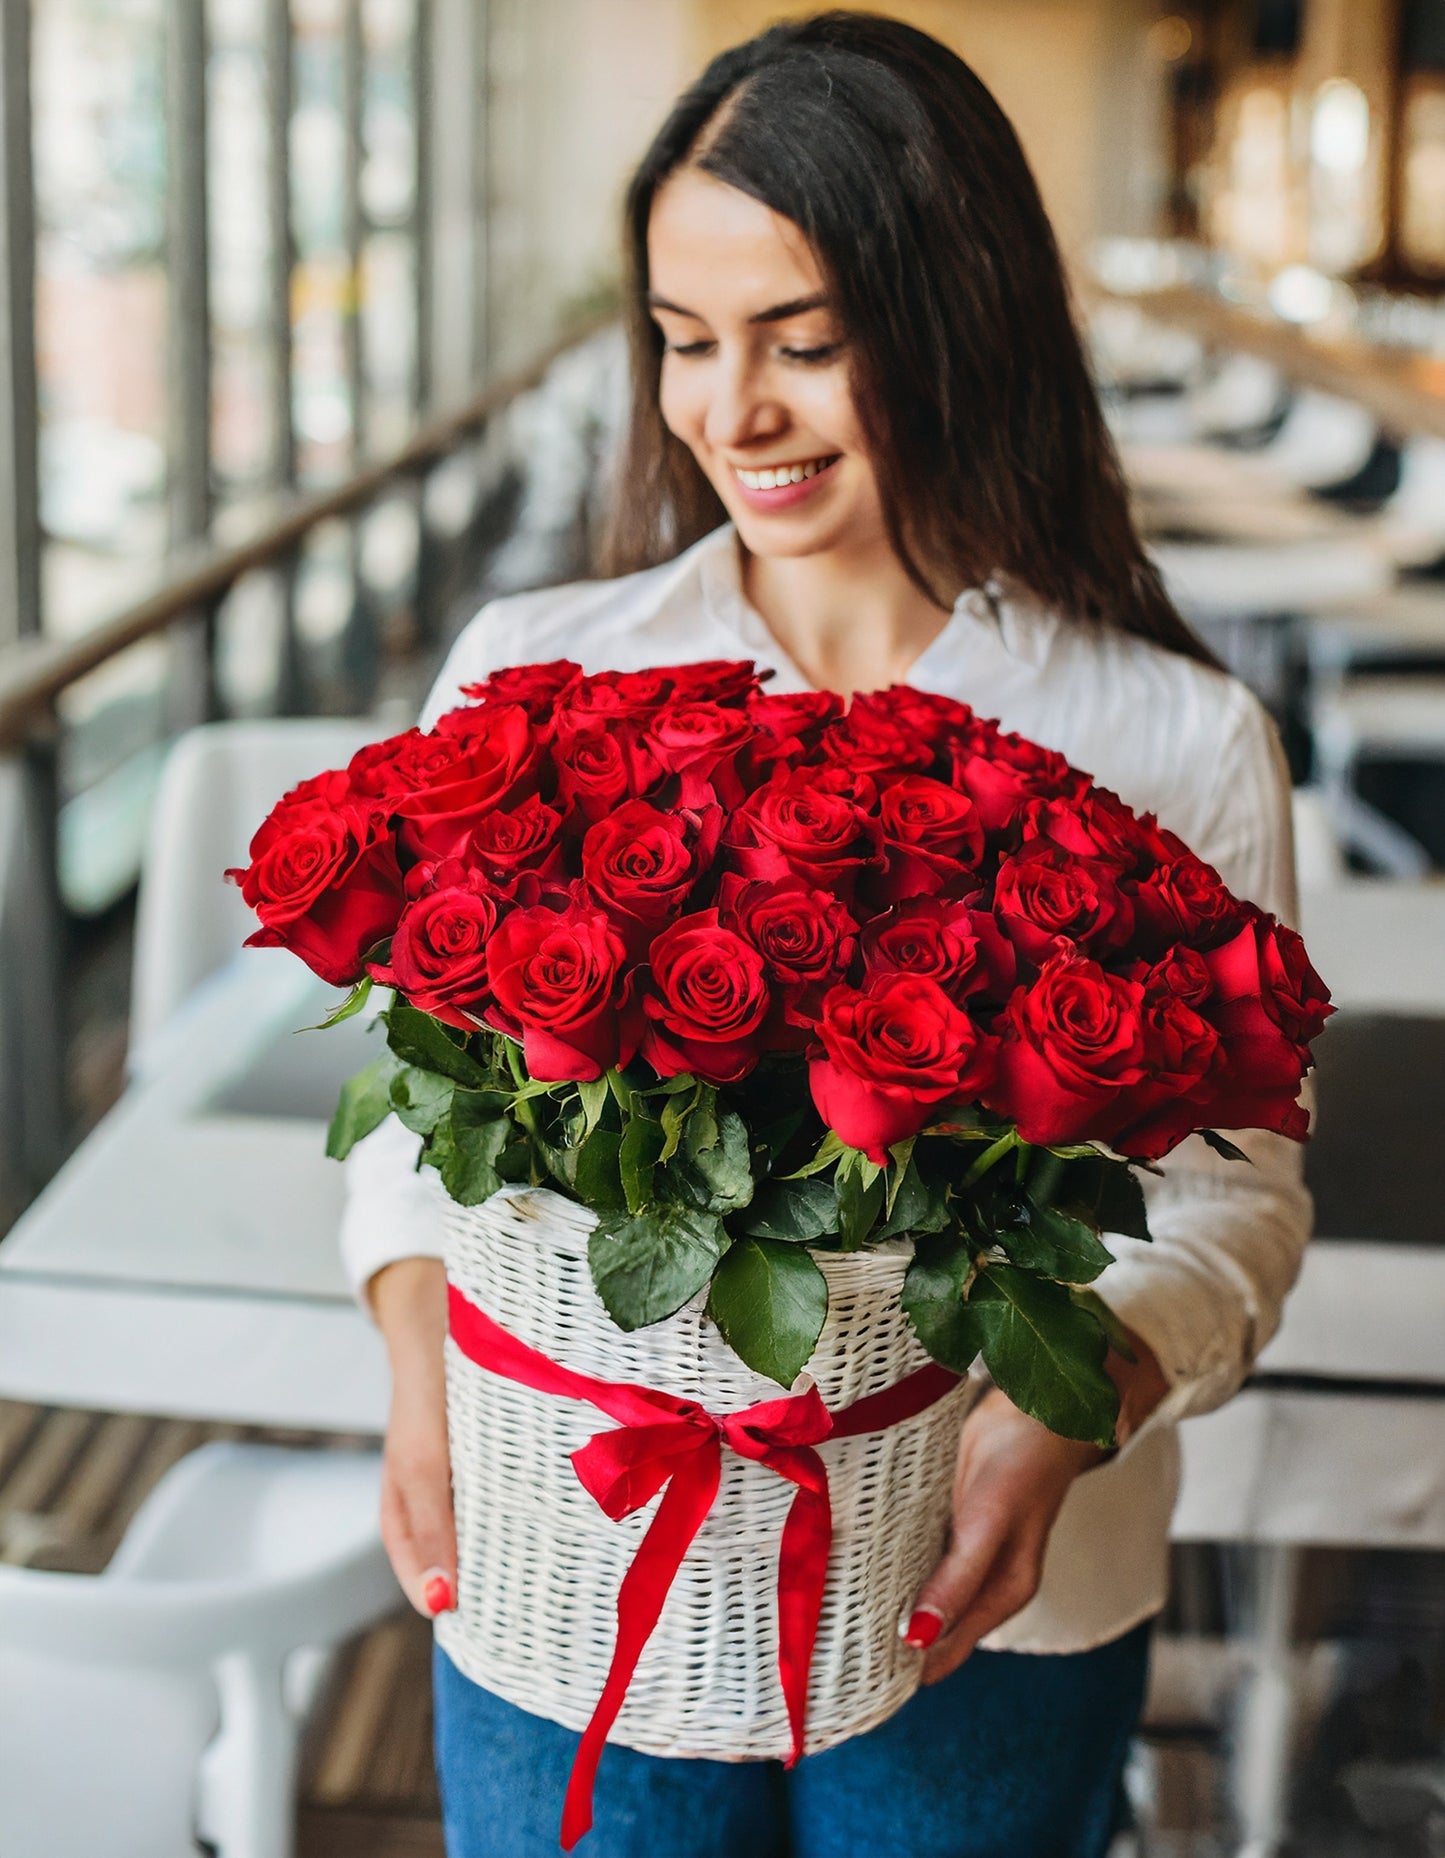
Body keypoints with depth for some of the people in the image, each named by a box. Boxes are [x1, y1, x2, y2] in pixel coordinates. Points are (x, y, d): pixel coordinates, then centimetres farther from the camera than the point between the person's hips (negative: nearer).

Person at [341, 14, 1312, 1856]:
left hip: (990, 1609, 0)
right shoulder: (529, 672, 0)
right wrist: (423, 1347, -16)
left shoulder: (1180, 744, -5)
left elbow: (1232, 1183, -2)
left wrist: (1064, 1417, -21)